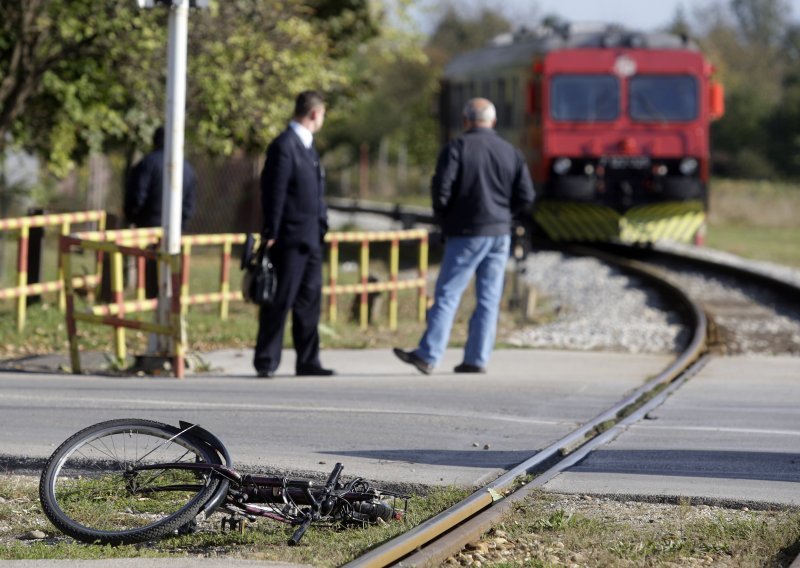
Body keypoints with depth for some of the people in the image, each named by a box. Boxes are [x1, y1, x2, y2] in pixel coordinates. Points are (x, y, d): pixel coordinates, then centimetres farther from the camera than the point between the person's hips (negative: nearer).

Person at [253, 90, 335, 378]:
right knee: (280, 302, -6)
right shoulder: (284, 146, -12)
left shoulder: (307, 146, 18)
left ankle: (308, 361, 14)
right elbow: (274, 192, -14)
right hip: (290, 238, -9)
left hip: (310, 239, 9)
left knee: (309, 301, 10)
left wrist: (322, 225, 15)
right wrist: (271, 234, -16)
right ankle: (266, 362, -1)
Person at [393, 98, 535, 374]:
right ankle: (476, 359, 7)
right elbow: (526, 198, 4)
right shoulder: (511, 153, 6)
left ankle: (428, 356, -5)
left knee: (447, 294, -3)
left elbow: (441, 188, -15)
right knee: (488, 299, 7)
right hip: (500, 234, 4)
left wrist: (442, 216, 3)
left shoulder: (457, 148, -7)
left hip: (467, 232, -4)